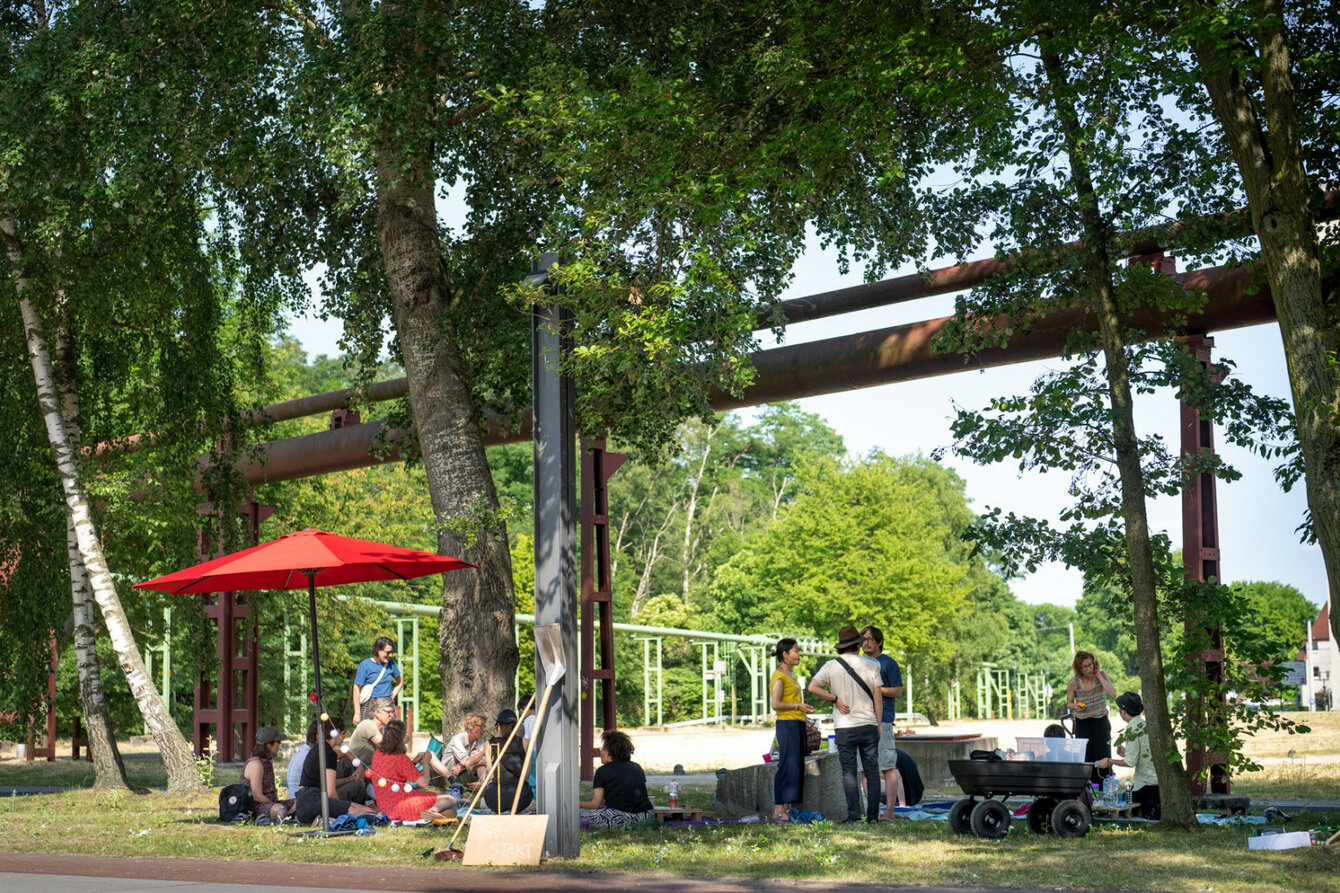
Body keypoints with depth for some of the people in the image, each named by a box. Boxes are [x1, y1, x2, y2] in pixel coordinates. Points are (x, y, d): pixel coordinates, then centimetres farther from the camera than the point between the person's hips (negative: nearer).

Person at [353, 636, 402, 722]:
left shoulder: (391, 664, 8)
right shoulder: (365, 665, -4)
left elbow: (400, 682, 26)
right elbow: (356, 689, -4)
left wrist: (392, 696, 9)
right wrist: (357, 713, -6)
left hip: (388, 705, 3)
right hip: (370, 706, -3)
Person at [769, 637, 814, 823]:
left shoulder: (791, 675, 19)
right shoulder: (779, 676, -10)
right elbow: (776, 705, -18)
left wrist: (804, 709, 10)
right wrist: (798, 706, -14)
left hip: (797, 724, 10)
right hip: (787, 724, -10)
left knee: (796, 766, 8)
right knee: (787, 765, -10)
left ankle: (784, 808, 11)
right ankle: (779, 809, -8)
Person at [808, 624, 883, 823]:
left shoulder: (831, 666, -1)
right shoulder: (871, 666, 2)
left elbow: (813, 687, -15)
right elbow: (878, 700, 3)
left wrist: (835, 699, -4)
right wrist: (879, 726, 10)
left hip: (844, 727, -1)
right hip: (868, 725, 1)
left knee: (849, 772, 2)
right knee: (872, 771, 6)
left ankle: (854, 814, -4)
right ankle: (873, 814, 5)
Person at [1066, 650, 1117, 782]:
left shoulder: (1102, 675, -4)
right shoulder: (1073, 682, -6)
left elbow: (1113, 694, -18)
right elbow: (1069, 704, 7)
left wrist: (1099, 676, -17)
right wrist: (1075, 706, -16)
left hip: (1101, 723, 1)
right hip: (1082, 725, -1)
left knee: (1103, 760, -1)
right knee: (1084, 760, -4)